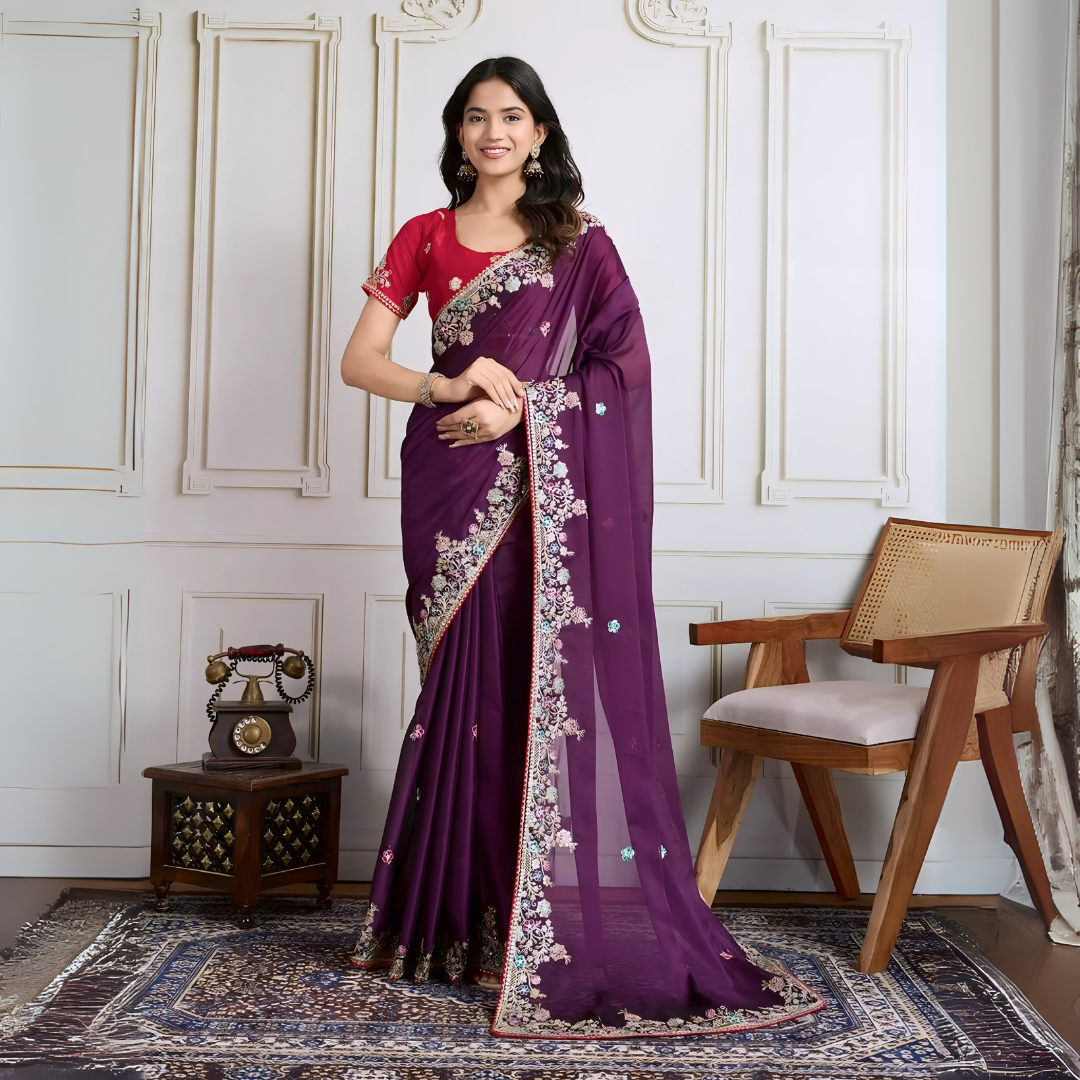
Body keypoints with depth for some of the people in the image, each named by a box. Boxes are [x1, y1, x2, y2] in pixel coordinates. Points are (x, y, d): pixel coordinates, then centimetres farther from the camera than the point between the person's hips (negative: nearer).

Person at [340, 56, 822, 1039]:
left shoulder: (580, 241, 8)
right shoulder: (426, 239, 13)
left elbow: (625, 362, -1)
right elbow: (360, 360, 7)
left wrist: (522, 407, -13)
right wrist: (449, 387, -10)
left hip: (553, 486, -1)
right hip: (455, 487, 2)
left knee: (556, 682, -5)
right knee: (470, 687, 2)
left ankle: (559, 930, 4)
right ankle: (468, 918, 13)